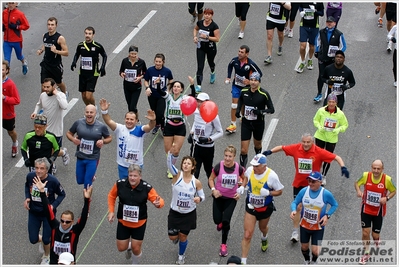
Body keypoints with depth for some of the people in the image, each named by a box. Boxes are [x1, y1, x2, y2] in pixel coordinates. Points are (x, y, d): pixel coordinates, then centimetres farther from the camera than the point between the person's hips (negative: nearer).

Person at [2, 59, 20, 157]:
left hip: (8, 114, -2)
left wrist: (5, 98, -33)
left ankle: (15, 144, 53)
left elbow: (17, 100, -21)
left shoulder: (10, 84, -23)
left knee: (11, 132, 23)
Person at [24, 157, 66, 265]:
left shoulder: (53, 181, -26)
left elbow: (62, 194, -8)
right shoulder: (30, 176, -17)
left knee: (46, 240, 6)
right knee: (33, 240, 7)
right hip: (33, 212, 3)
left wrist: (53, 205, -23)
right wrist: (27, 198, -9)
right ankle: (41, 240, 48)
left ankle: (46, 257, 41)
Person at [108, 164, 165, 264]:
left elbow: (160, 200, -19)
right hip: (123, 222, 1)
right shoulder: (120, 184, -18)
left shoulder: (147, 188, -23)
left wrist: (158, 203, -42)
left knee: (136, 249, 8)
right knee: (121, 248, 10)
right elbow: (111, 196, 2)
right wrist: (111, 211, -4)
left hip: (139, 224, -1)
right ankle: (128, 246, 49)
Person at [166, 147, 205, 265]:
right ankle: (177, 236, 46)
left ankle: (181, 255, 40)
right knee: (172, 237, 7)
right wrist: (171, 153, -55)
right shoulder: (177, 175, -17)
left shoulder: (196, 182, -13)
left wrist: (199, 199, -26)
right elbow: (169, 165, -36)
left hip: (189, 214, 0)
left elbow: (202, 196, 0)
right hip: (174, 212, 0)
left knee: (183, 237, 10)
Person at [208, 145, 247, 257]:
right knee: (217, 220, 5)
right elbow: (211, 179, -3)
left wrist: (240, 190, -7)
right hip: (219, 196, 1)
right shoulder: (218, 167, -19)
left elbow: (245, 179, 4)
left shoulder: (239, 168, -16)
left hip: (231, 198, -1)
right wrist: (213, 189, -19)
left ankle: (224, 245, 14)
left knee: (226, 221, -6)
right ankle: (220, 222, 48)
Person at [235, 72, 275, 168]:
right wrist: (238, 110, 3)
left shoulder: (264, 94, -15)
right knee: (243, 150, -5)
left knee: (257, 145, 23)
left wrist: (261, 112, -27)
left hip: (258, 124, -1)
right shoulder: (244, 91, -5)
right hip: (246, 123, 1)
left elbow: (271, 109, -10)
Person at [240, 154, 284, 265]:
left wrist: (268, 193, -31)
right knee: (247, 235, -5)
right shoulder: (250, 170, -16)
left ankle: (264, 238, 68)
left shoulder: (271, 176, -26)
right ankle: (243, 261, 3)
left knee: (262, 228, 30)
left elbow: (279, 191, -14)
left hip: (265, 208, -1)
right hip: (251, 207, 1)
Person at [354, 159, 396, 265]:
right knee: (365, 232, -1)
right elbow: (357, 183, 3)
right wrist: (358, 191, -18)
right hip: (366, 210, 1)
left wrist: (387, 198, -21)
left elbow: (394, 191, -2)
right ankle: (366, 253, 24)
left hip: (379, 212, -1)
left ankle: (377, 250, 45)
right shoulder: (365, 175, -15)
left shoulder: (387, 179, -19)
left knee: (375, 236, 8)